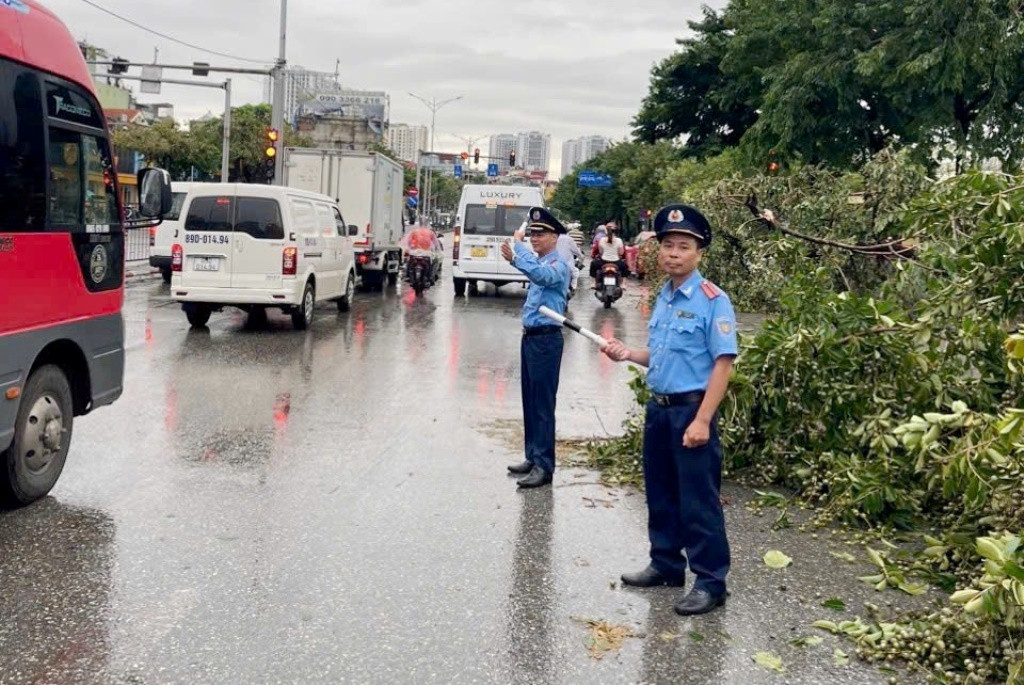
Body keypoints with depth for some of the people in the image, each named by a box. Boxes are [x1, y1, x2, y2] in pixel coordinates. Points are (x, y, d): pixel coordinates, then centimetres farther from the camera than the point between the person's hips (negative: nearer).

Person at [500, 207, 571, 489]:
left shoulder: (558, 265, -15)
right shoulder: (539, 262, 13)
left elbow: (537, 273, -36)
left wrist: (518, 245, -29)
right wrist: (513, 259, 19)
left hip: (546, 339, -10)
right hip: (529, 337, 10)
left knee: (543, 404, -7)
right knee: (529, 401, 14)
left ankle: (544, 466, -2)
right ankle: (533, 457, 23)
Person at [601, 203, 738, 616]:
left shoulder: (712, 301, -14)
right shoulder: (663, 298, 10)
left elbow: (723, 363, -17)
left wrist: (702, 420, -22)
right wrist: (629, 354, 3)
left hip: (691, 410, -8)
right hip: (658, 407, 8)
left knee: (698, 501, -1)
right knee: (660, 494, 17)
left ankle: (710, 582, 10)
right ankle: (666, 564, 32)